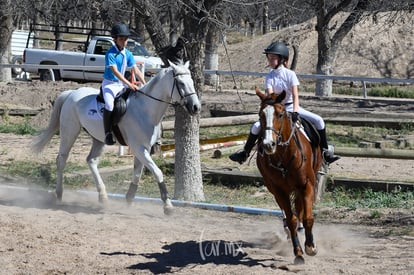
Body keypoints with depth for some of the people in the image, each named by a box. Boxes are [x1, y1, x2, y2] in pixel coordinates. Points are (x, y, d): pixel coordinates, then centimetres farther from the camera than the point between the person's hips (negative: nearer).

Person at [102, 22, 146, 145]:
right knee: (109, 105, -31)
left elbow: (136, 71, 6)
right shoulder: (110, 54, -13)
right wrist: (129, 84, -31)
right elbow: (115, 71, -23)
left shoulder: (128, 54, 7)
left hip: (122, 84, 7)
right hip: (109, 83, -7)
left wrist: (145, 85, -7)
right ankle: (108, 134, -27)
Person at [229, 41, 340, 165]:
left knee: (318, 120, -16)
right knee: (256, 126, -19)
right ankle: (245, 153, -3)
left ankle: (325, 151, -6)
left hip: (291, 107, 0)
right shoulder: (270, 77, -7)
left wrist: (295, 112, -29)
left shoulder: (290, 74, -9)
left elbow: (295, 95, -15)